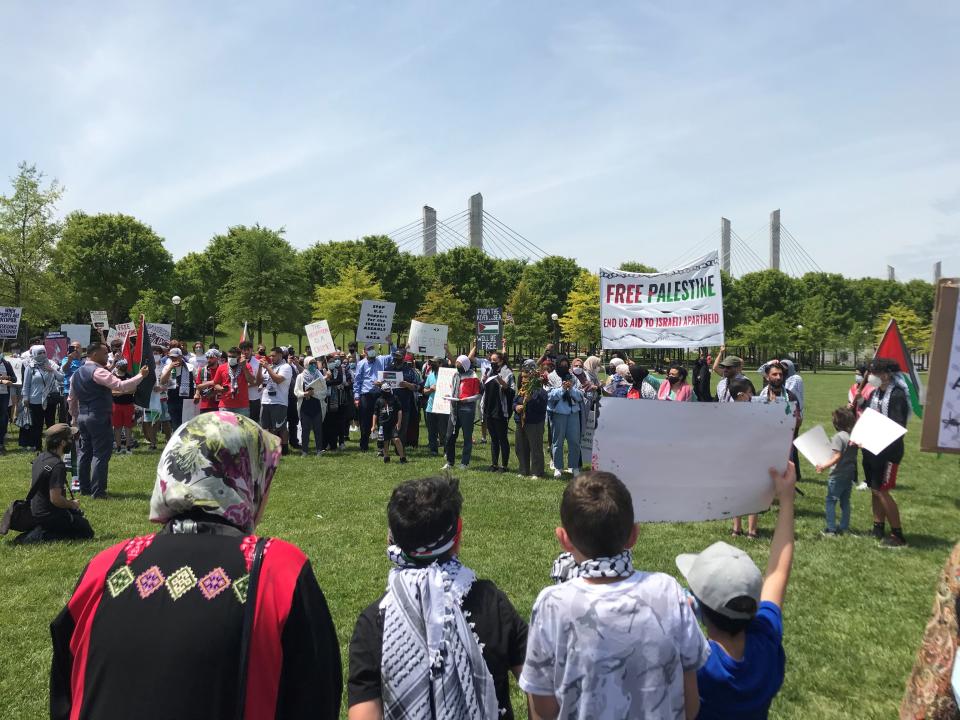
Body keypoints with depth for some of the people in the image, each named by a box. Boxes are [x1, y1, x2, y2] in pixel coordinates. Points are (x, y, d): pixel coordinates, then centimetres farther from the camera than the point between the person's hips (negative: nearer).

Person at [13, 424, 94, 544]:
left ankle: (42, 530, 14)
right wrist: (72, 504, -10)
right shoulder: (57, 465, -26)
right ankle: (40, 536, -10)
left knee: (77, 513, 29)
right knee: (87, 531, -3)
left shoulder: (40, 458, 4)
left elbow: (32, 487, 16)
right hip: (50, 515, -10)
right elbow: (55, 499, -30)